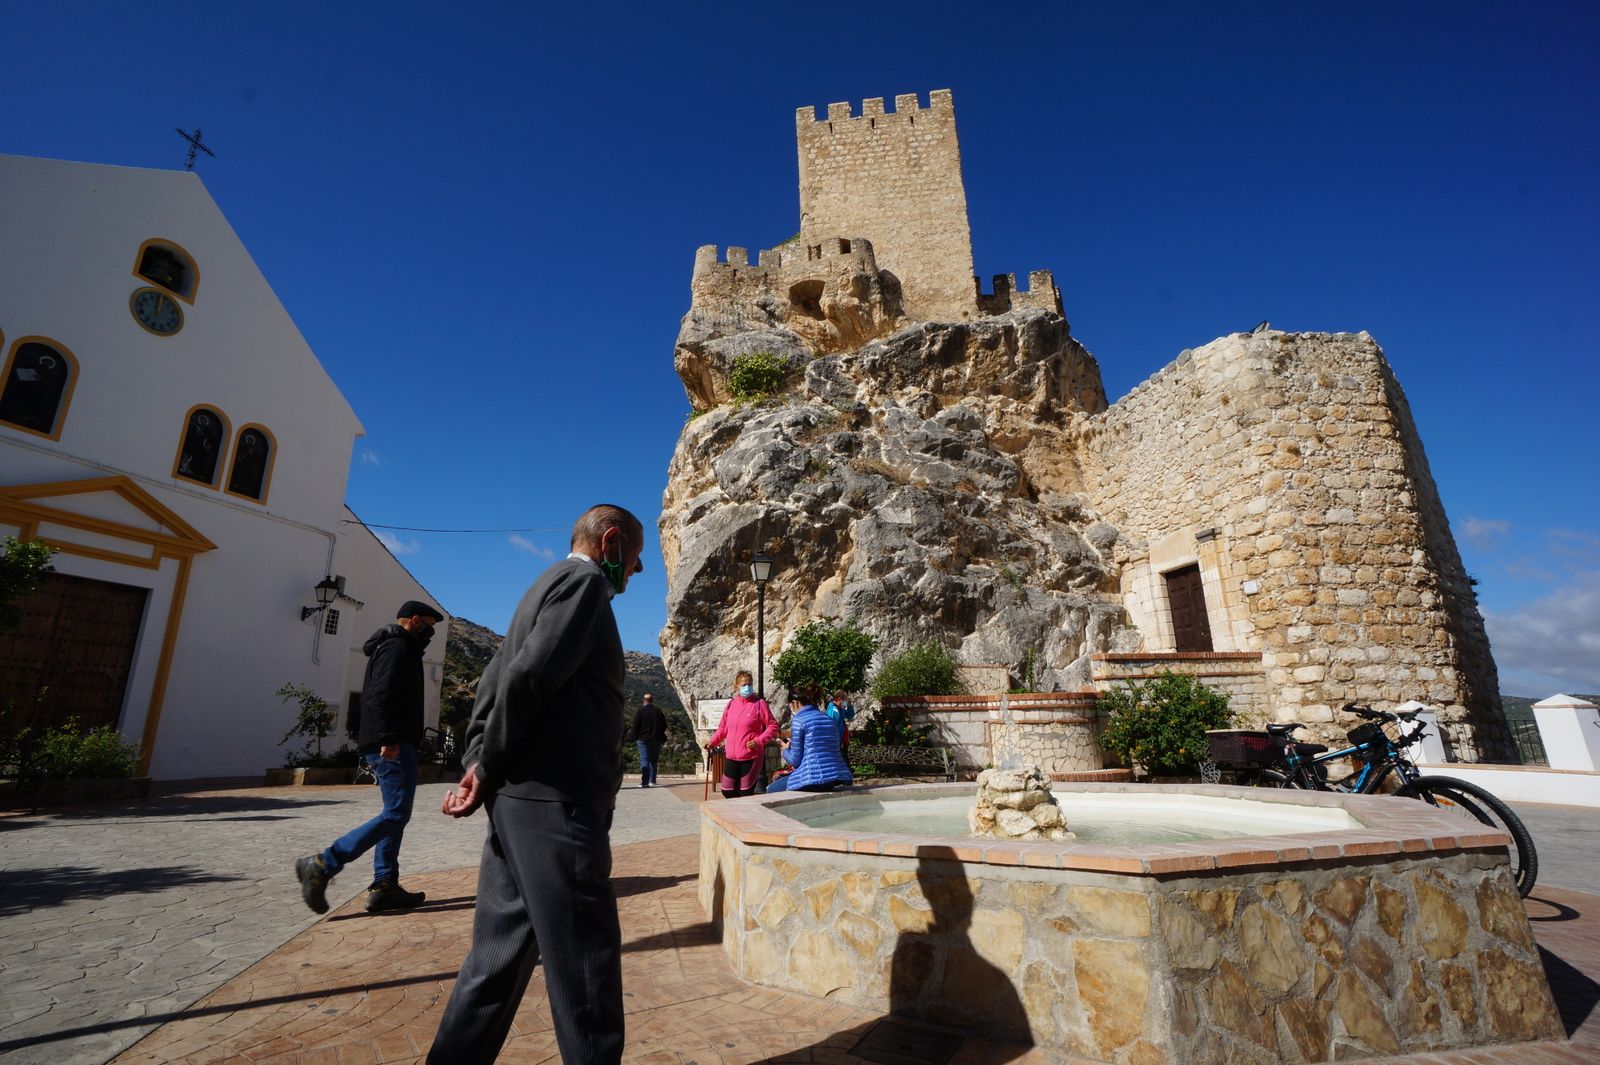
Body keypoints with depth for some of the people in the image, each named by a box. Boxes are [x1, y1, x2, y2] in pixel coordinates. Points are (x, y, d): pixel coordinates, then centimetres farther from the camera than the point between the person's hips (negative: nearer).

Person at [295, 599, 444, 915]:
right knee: (395, 815, -10)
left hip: (391, 744, 11)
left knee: (395, 814, 11)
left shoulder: (395, 647, 22)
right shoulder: (398, 647, -10)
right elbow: (381, 696, -21)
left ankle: (384, 887, 13)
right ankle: (322, 865, -7)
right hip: (393, 745, -11)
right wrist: (389, 738, -24)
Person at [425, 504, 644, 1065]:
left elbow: (496, 681, 16)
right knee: (585, 962, 2)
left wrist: (478, 767, 7)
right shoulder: (583, 582, -11)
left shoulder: (550, 586, 20)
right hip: (555, 803, -10)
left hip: (520, 799, 10)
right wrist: (488, 770, -9)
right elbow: (528, 676, -22)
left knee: (503, 953, 17)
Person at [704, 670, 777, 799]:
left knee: (746, 792, 3)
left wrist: (759, 741, -17)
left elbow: (772, 726, -7)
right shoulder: (731, 704, 5)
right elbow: (723, 727, 16)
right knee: (727, 791, 9)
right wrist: (712, 741, 4)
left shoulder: (759, 703, -8)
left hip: (751, 757, -4)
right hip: (731, 756, 5)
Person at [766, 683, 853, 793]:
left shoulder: (799, 719, -4)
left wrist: (785, 750, 18)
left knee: (771, 789, 13)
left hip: (815, 779, -7)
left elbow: (795, 760, -3)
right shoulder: (828, 718, 15)